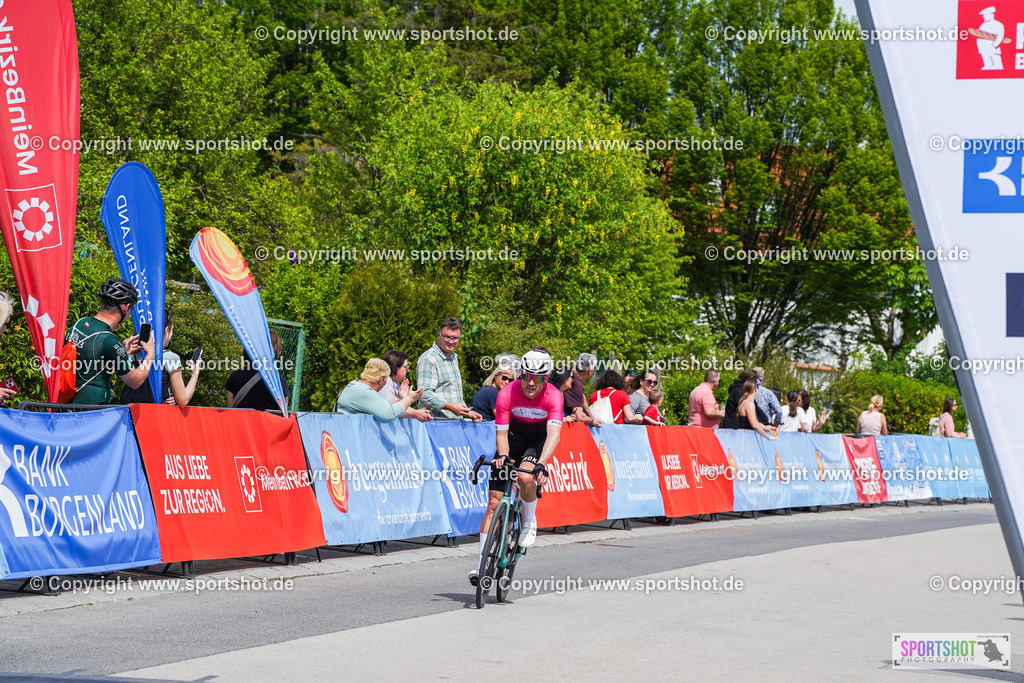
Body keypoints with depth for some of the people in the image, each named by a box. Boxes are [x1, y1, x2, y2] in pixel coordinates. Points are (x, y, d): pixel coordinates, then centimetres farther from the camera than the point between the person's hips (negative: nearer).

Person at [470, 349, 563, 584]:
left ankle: (530, 522, -4)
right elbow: (501, 433, -19)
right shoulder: (507, 394, -23)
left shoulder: (553, 396, -27)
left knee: (526, 476, -34)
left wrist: (541, 464, -52)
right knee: (494, 502, -6)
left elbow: (554, 434, -38)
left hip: (538, 441, -2)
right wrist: (502, 456, -39)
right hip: (513, 438, 2)